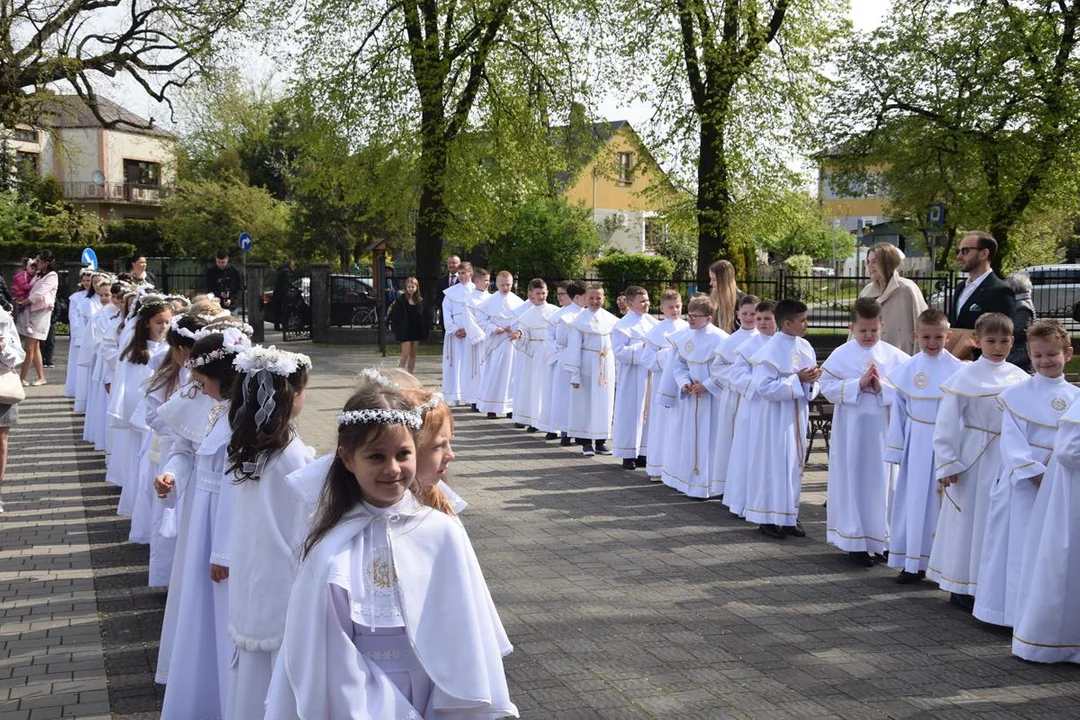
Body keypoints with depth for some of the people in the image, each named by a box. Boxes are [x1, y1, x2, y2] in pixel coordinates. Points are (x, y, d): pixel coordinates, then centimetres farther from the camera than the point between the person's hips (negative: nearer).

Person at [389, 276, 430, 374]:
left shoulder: (420, 301, 4)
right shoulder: (401, 300, -7)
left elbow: (424, 317, 9)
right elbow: (394, 314, -6)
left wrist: (425, 330, 4)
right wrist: (395, 328, -10)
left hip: (416, 330, 4)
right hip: (405, 331, -4)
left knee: (413, 354, 9)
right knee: (405, 354, -9)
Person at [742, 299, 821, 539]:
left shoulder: (805, 347, 4)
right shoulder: (771, 350, -16)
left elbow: (810, 385, 13)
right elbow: (764, 386, -22)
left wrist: (812, 379, -10)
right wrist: (797, 380, -22)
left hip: (798, 416, 7)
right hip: (775, 418, -7)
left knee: (795, 465, 12)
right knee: (775, 465, 0)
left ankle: (789, 516, 22)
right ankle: (769, 518, 11)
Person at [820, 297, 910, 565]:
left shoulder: (894, 356, 2)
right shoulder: (841, 356, -3)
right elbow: (827, 387, -9)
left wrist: (882, 387, -17)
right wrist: (859, 384, -17)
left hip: (883, 428, 2)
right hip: (852, 430, -2)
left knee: (882, 480, 8)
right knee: (854, 481, 3)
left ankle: (882, 537, 20)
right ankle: (855, 542, 11)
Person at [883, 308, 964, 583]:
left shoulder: (957, 370, -6)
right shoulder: (907, 370, 0)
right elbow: (899, 411, 4)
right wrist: (896, 449, 5)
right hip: (916, 445, 2)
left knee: (943, 502, 4)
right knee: (914, 501, 7)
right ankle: (913, 562, 16)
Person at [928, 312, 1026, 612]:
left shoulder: (1019, 377, 3)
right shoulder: (965, 377, -9)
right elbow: (946, 424, -9)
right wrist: (947, 464, -11)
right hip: (976, 460, -4)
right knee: (970, 520, 4)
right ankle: (962, 587, 17)